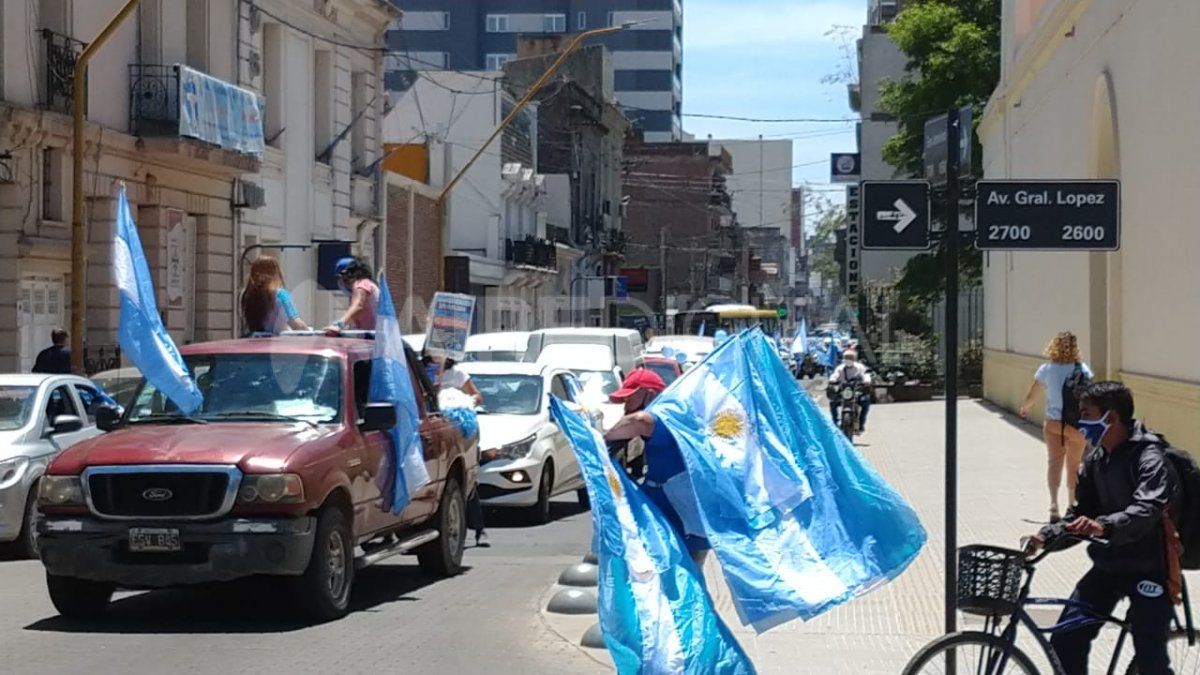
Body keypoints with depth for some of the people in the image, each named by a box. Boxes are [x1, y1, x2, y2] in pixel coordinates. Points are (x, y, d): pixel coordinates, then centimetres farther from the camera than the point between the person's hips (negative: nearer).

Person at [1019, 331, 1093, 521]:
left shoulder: (1046, 369, -3)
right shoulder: (1082, 369, -4)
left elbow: (1030, 396, 4)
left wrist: (1024, 408, 23)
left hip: (1053, 423, 0)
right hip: (1076, 425, 0)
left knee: (1054, 462, -1)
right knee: (1074, 465, 15)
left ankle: (1054, 503, -22)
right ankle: (1072, 504, 29)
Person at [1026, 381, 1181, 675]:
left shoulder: (1149, 457, -17)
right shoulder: (1096, 460, 7)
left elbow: (1147, 510, -34)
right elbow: (1080, 513, 10)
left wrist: (1104, 526, -52)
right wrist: (1046, 536, -10)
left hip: (1148, 570, -7)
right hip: (1109, 565, 7)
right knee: (1065, 641, -4)